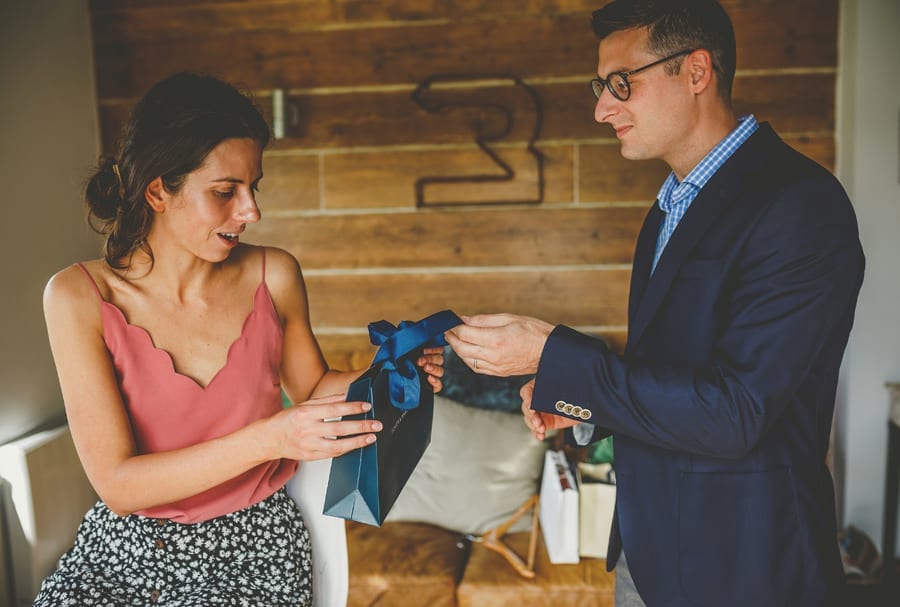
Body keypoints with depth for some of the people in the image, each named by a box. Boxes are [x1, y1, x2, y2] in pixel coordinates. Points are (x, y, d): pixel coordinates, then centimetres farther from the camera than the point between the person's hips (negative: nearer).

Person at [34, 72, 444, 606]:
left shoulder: (275, 276, -8)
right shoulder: (80, 297, -13)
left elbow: (311, 386, 10)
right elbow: (119, 486, -17)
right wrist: (270, 439, -29)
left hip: (254, 548, 1)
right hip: (126, 548, 0)